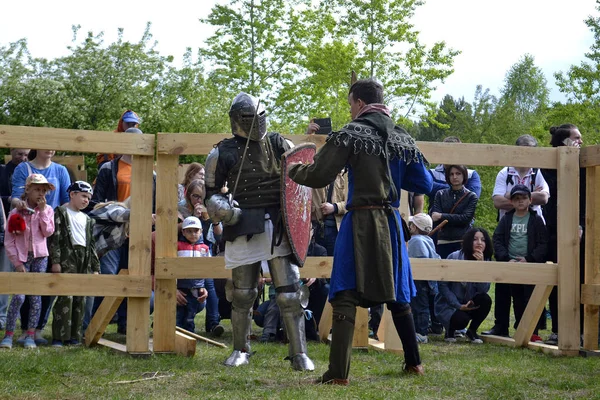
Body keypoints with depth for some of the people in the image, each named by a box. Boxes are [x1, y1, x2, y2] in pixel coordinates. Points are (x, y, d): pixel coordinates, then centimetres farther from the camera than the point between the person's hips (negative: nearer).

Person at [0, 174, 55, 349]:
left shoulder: (47, 210, 7)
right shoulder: (16, 212, 0)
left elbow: (48, 232, -9)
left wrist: (42, 210, -10)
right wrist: (17, 262, -8)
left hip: (40, 257, 2)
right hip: (22, 258, -2)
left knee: (36, 296, 2)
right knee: (18, 297, -10)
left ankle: (30, 335, 6)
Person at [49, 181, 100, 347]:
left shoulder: (87, 220, 22)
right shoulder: (61, 213, 4)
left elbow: (92, 244, 22)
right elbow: (54, 238, -5)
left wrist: (95, 268, 15)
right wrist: (55, 261, -14)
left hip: (84, 261, 6)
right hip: (67, 259, -6)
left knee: (80, 299, 4)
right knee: (65, 298, -13)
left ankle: (74, 335, 9)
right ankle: (59, 337, -13)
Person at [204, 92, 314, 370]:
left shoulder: (278, 145, 5)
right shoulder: (224, 153, 1)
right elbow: (211, 191, 9)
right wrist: (218, 206, -12)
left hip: (278, 227, 1)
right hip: (243, 229, 0)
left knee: (289, 293, -4)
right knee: (242, 294, 8)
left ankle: (299, 354, 1)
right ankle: (240, 350, 24)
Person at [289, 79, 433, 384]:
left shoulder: (351, 134, -7)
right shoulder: (403, 138, 9)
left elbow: (319, 176, -10)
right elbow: (424, 184, 14)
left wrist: (294, 171, 9)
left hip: (360, 222, -5)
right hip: (391, 221, 5)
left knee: (345, 297, -4)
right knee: (397, 294, 19)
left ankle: (338, 373, -10)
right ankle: (414, 362, 27)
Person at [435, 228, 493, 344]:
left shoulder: (485, 261, -3)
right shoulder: (454, 258, -12)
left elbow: (484, 289, -16)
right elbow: (442, 285, -11)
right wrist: (458, 305, -18)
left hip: (470, 304, 4)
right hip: (449, 305, -4)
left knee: (485, 299, -26)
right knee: (461, 320, -34)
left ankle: (472, 331, -2)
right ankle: (450, 330, 5)